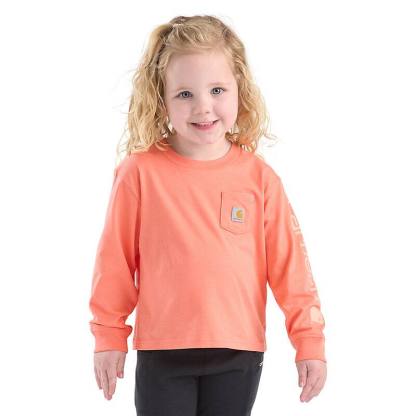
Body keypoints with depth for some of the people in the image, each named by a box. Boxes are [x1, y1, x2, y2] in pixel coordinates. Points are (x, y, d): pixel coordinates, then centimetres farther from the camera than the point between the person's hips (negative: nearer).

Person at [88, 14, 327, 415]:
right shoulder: (140, 171, -7)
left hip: (239, 354, 2)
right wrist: (108, 336, 4)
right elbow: (115, 259, 0)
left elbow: (289, 261, 2)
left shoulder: (259, 176, -2)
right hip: (162, 352, -1)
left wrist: (309, 340, 1)